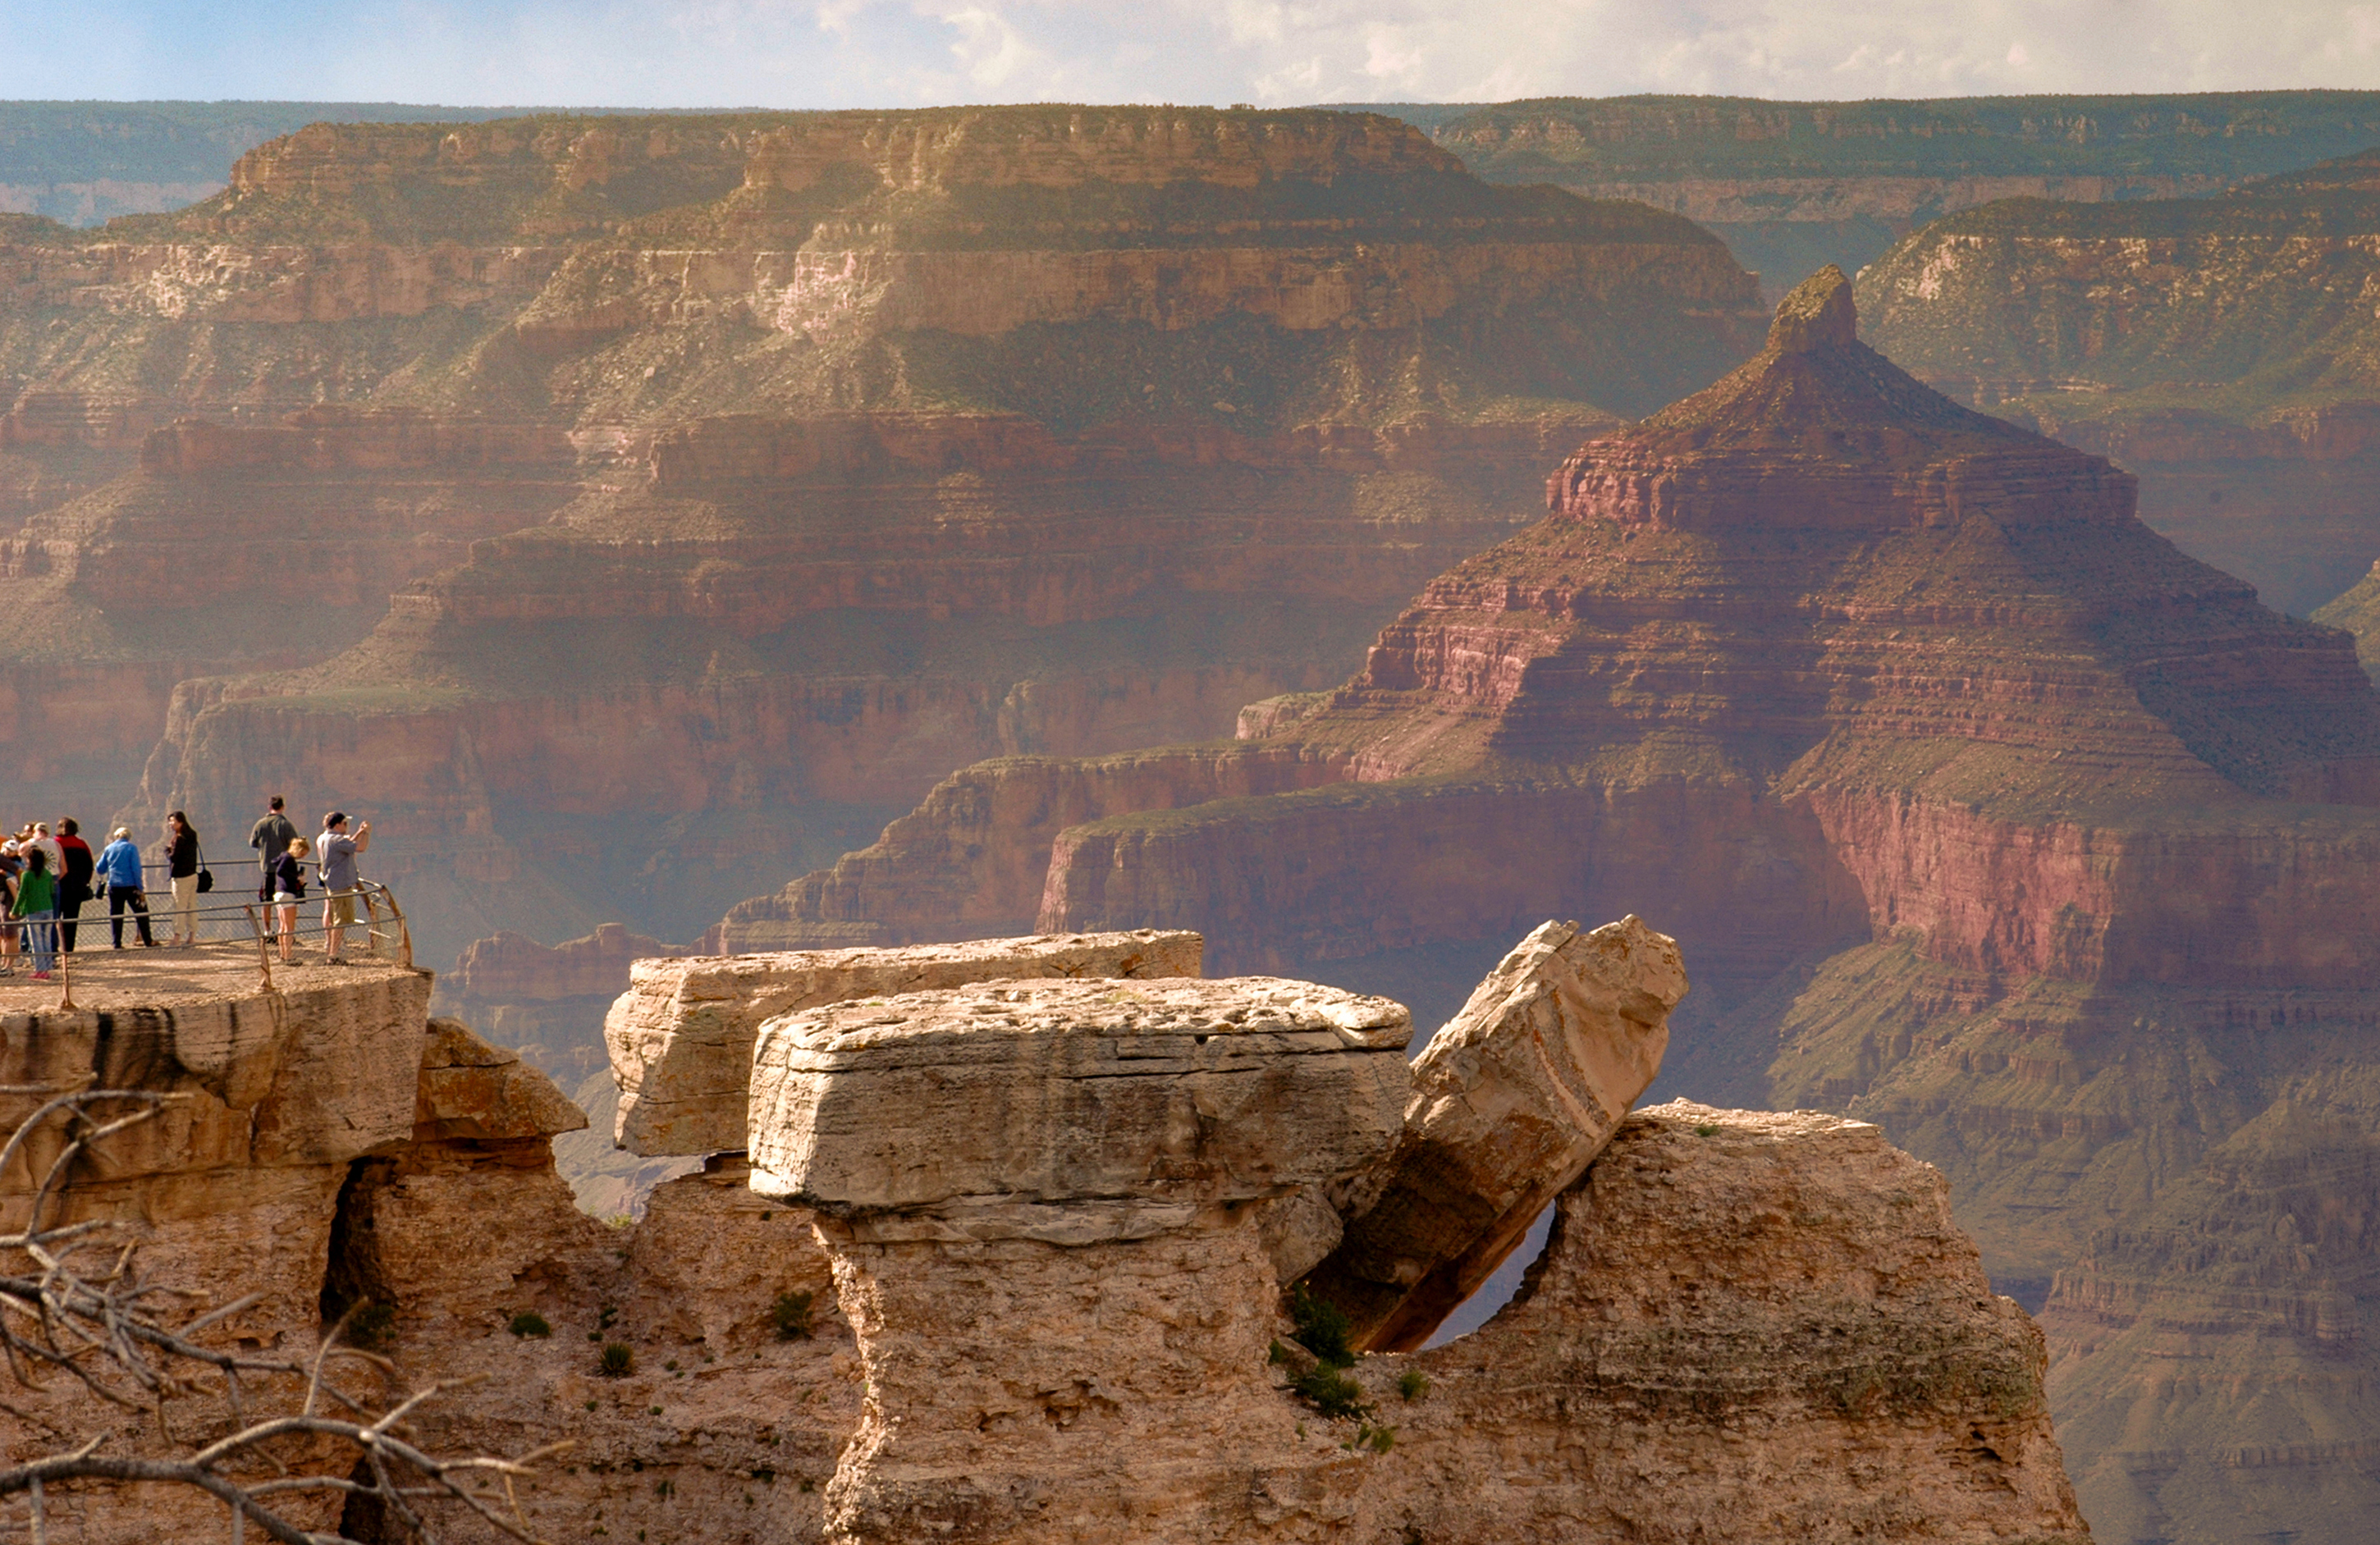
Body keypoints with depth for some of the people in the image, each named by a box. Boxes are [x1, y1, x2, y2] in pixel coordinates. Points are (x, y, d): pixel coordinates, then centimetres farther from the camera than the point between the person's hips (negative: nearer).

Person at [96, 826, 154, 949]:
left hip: (114, 887, 3)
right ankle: (148, 941, 6)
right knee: (141, 913, 6)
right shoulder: (131, 848, -5)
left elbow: (100, 869, 11)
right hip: (130, 886, -3)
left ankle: (117, 943, 5)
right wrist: (140, 888, -7)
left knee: (115, 916, 9)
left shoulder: (108, 849, 5)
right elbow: (136, 869, -10)